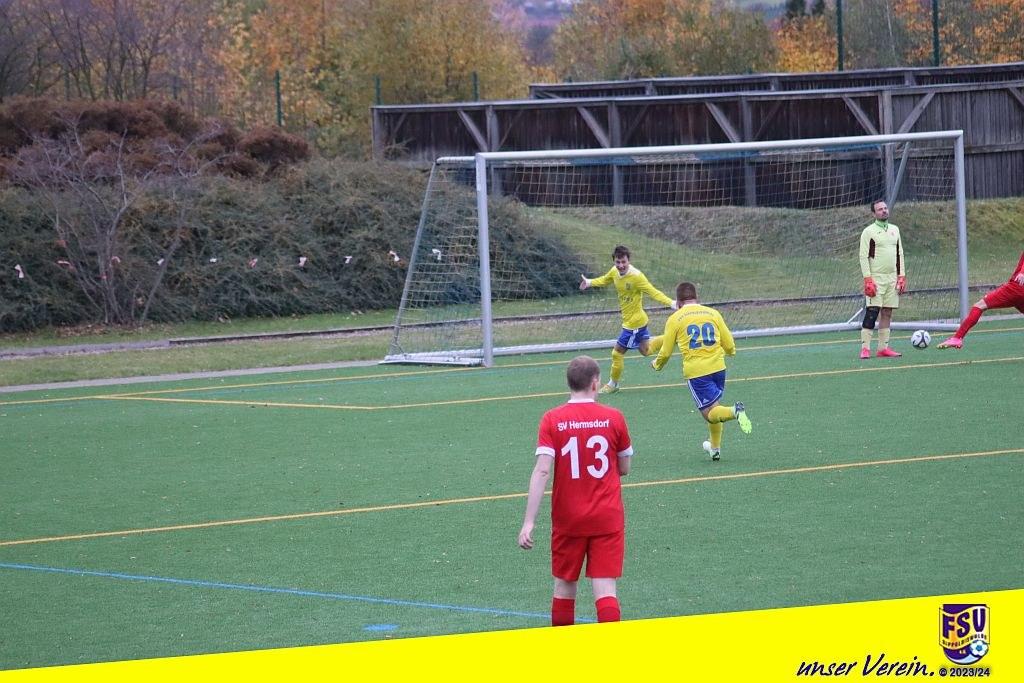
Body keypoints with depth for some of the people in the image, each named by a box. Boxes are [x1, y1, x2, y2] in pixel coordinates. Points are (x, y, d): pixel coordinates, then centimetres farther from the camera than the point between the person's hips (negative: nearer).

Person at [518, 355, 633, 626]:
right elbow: (624, 469, 6)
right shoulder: (613, 418, -4)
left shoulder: (552, 420, -7)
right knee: (605, 589, -3)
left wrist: (529, 522, -16)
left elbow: (542, 471, -15)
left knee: (564, 586, 16)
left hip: (567, 519, 0)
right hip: (608, 519, 0)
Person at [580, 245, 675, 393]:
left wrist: (671, 303, -36)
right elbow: (605, 280, 19)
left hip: (633, 322, -8)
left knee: (618, 352, 4)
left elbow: (653, 292, -26)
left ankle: (613, 384, 23)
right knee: (645, 350, 23)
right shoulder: (615, 271, -4)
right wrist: (589, 283, 5)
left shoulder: (636, 276, -27)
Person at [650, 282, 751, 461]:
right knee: (713, 409, 23)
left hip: (695, 372, -4)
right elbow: (730, 346, 10)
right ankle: (715, 447, 29)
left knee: (711, 414, -4)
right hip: (718, 367, 4)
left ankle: (734, 411, -34)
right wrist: (730, 352, 34)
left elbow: (666, 352, 3)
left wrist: (657, 364, 25)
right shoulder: (713, 313, 7)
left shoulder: (675, 319, 0)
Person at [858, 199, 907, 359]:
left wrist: (902, 276, 11)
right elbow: (863, 256, -8)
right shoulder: (869, 232, -4)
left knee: (887, 313, 5)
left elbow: (899, 254, 18)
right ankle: (865, 348, -12)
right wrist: (868, 279, -15)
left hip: (892, 278, 6)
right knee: (871, 313, -12)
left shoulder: (894, 230, 14)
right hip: (876, 278, -6)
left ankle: (883, 348, 8)